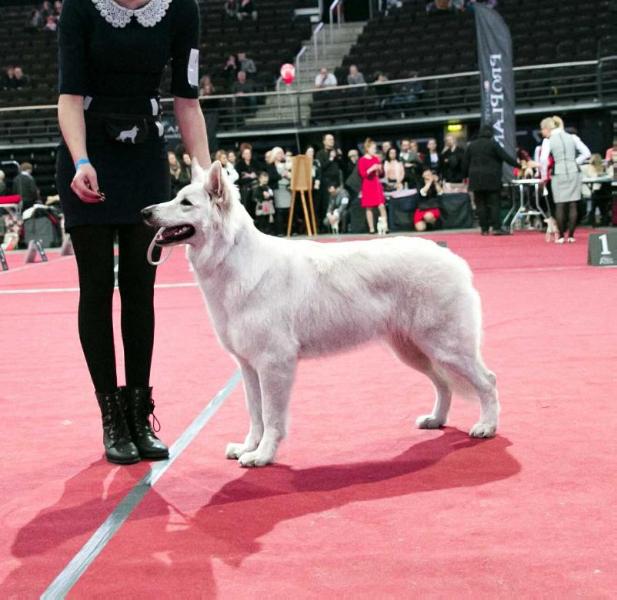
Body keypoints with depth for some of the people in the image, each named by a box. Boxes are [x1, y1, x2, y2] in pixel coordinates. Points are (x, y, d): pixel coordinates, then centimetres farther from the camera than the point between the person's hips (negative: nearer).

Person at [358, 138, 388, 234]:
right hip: (368, 185, -4)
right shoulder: (362, 160, -5)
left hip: (377, 185, 4)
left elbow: (381, 173, 18)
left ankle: (385, 227, -9)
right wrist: (371, 169, -22)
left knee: (382, 206, -7)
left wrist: (380, 169, -3)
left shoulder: (376, 158, 11)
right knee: (369, 208, 1)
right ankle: (371, 228, 6)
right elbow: (362, 174, -11)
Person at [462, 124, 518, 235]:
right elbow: (505, 157, -8)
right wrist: (517, 164, -2)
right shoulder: (493, 144, -5)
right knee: (494, 203, -3)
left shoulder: (471, 145, 8)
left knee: (480, 204, 5)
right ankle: (496, 227, -11)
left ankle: (484, 229, 3)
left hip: (476, 179, 3)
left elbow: (465, 163, 10)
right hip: (492, 179, -3)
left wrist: (465, 176, 18)